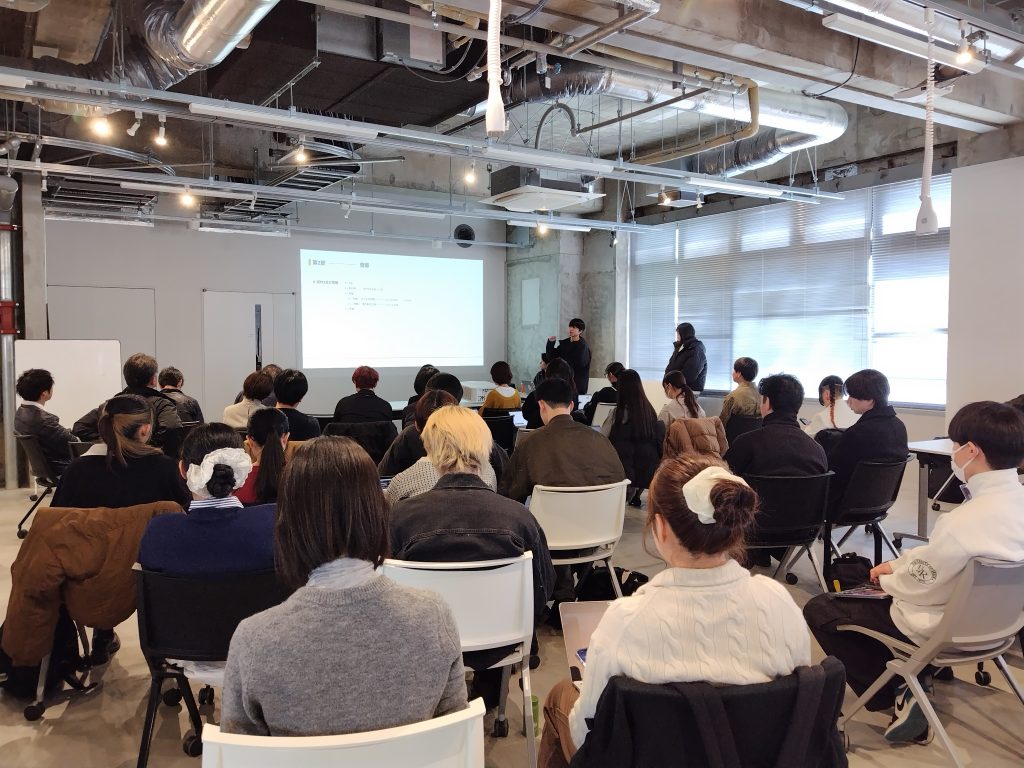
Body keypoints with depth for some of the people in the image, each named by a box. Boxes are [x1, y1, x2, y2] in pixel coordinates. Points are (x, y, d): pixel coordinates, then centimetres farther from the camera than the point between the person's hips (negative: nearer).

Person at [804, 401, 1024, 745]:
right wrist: (901, 563, 5)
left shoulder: (966, 521, -35)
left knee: (819, 610, 2)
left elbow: (916, 586, -20)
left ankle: (895, 695, 6)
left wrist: (887, 578, 0)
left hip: (942, 628, -8)